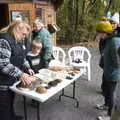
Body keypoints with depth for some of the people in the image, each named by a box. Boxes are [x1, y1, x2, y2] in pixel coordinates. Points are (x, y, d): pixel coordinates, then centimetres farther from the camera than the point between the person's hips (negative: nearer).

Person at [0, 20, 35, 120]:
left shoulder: (17, 41, 8)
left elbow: (21, 57, 18)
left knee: (11, 103, 26)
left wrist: (28, 68, 2)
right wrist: (20, 74, -29)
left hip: (13, 81, 9)